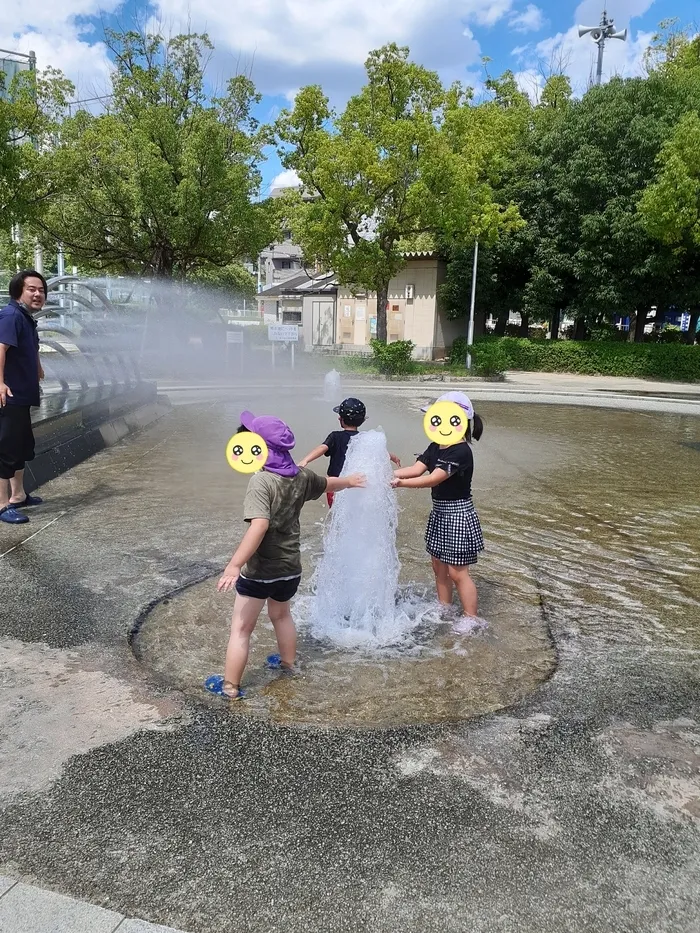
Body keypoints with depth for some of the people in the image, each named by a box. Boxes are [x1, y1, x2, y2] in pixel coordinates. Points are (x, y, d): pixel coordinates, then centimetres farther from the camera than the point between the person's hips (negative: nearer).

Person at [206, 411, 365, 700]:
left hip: (260, 569, -7)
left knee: (240, 628, 7)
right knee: (281, 613, 32)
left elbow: (259, 526, -36)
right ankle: (288, 662, 50)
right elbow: (328, 483, 20)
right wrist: (349, 481, 42)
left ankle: (230, 686, 16)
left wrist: (234, 565, -39)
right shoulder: (301, 475, -1)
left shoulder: (261, 481, -24)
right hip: (290, 567, 8)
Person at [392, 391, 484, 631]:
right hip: (439, 512, 9)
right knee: (439, 566, 18)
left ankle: (471, 618, 16)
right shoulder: (435, 448, 5)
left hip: (458, 514, -9)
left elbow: (433, 479, -30)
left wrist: (399, 483, -33)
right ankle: (444, 608, 35)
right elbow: (416, 469, -4)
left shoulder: (461, 452, -23)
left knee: (457, 571, 0)